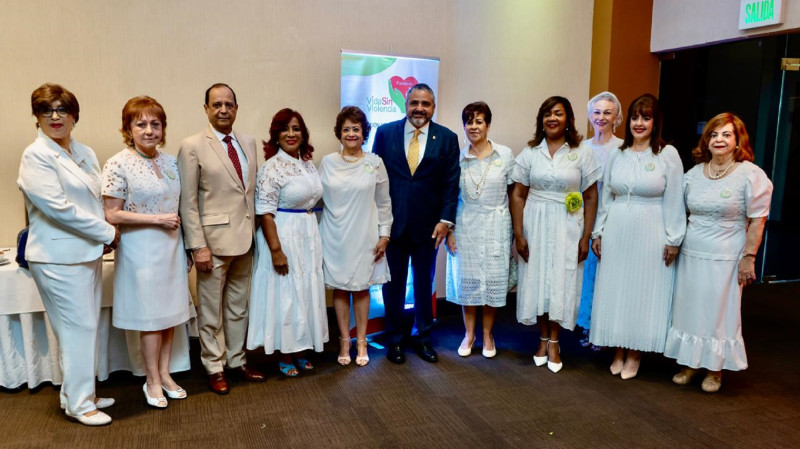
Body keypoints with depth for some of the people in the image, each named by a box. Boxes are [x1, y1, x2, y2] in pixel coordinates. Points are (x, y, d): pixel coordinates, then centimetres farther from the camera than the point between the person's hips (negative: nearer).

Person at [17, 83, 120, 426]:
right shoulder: (36, 157, -10)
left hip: (88, 252, 7)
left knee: (86, 327, 14)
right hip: (60, 258, -7)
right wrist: (107, 233, -12)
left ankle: (80, 393, 28)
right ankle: (78, 403, 14)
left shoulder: (85, 153, 12)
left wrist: (106, 235, 3)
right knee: (77, 329, -1)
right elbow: (58, 208, -18)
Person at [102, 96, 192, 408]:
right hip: (142, 248, -5)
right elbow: (112, 215, -12)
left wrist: (187, 248, 12)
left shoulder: (170, 162, 6)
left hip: (172, 246, 5)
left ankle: (164, 374, 28)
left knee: (171, 313, 12)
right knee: (151, 317, 5)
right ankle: (153, 382, 22)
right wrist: (157, 219, -17)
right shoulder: (117, 165, -11)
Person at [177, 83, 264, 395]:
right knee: (211, 310, 8)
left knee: (238, 306, 17)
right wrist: (198, 246, -14)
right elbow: (188, 202, -10)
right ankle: (214, 367, 24)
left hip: (244, 239, 5)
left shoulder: (248, 143, 8)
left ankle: (237, 360, 33)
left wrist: (253, 231, 7)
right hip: (214, 239, -5)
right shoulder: (192, 146, -8)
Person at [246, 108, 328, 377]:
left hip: (308, 236, 7)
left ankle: (299, 350, 30)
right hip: (283, 236, -7)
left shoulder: (308, 163, 7)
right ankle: (285, 356, 20)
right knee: (284, 293, 4)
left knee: (305, 291, 14)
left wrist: (315, 239, 13)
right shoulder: (272, 168, -15)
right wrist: (276, 250, -20)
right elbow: (265, 213, -17)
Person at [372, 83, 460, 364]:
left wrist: (446, 220, -9)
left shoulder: (447, 138, 0)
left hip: (428, 224, 0)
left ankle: (423, 337, 28)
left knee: (424, 283, 13)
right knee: (393, 283, 10)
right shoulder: (385, 133, 1)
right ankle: (395, 339, 25)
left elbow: (451, 183, -1)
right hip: (392, 222, 0)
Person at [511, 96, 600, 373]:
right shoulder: (530, 153, 1)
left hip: (567, 228, -1)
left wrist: (586, 236, -5)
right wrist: (518, 234, -6)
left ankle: (554, 342, 21)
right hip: (535, 225, 1)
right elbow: (518, 195, 0)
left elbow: (591, 197, -1)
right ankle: (543, 338, 25)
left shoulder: (582, 153, -2)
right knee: (536, 281, 8)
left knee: (561, 283, 5)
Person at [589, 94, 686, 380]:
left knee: (643, 291, 4)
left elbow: (674, 201, -5)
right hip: (616, 233, 4)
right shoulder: (618, 154, 7)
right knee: (615, 289, 8)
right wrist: (598, 232, 8)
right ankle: (618, 351, 22)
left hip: (650, 235, -3)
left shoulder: (668, 154, -4)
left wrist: (673, 240, -7)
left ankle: (634, 355, 19)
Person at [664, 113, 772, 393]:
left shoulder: (750, 175, -7)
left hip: (725, 259, -5)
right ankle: (690, 363, 27)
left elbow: (757, 220, -8)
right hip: (691, 255, 5)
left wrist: (748, 257, -11)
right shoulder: (694, 173, 7)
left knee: (719, 313, 5)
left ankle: (715, 370, 22)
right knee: (688, 309, 11)